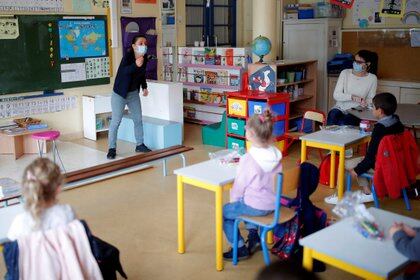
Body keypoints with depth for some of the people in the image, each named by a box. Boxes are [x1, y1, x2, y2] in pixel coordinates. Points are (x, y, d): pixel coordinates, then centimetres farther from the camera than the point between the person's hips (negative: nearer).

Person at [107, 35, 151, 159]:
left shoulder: (144, 58, -2)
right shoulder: (128, 56, -21)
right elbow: (122, 71, -40)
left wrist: (144, 87, 11)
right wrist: (135, 65, -54)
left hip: (134, 93, 7)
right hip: (120, 94, -6)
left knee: (138, 120, 11)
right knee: (116, 121, -3)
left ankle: (140, 145, 25)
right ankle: (112, 148, 6)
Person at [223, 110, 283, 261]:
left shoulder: (248, 159, -23)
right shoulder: (276, 154, -4)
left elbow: (240, 185, -12)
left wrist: (233, 200, 7)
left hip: (255, 207, -7)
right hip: (273, 203, 7)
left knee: (224, 212, 15)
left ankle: (240, 248, 16)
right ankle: (254, 236, 31)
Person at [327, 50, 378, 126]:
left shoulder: (372, 78, 0)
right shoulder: (345, 73, 0)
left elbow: (371, 99, 6)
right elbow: (336, 95, -6)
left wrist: (366, 103, -18)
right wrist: (352, 97, -22)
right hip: (340, 108, 1)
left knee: (342, 123, -32)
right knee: (332, 116, -33)